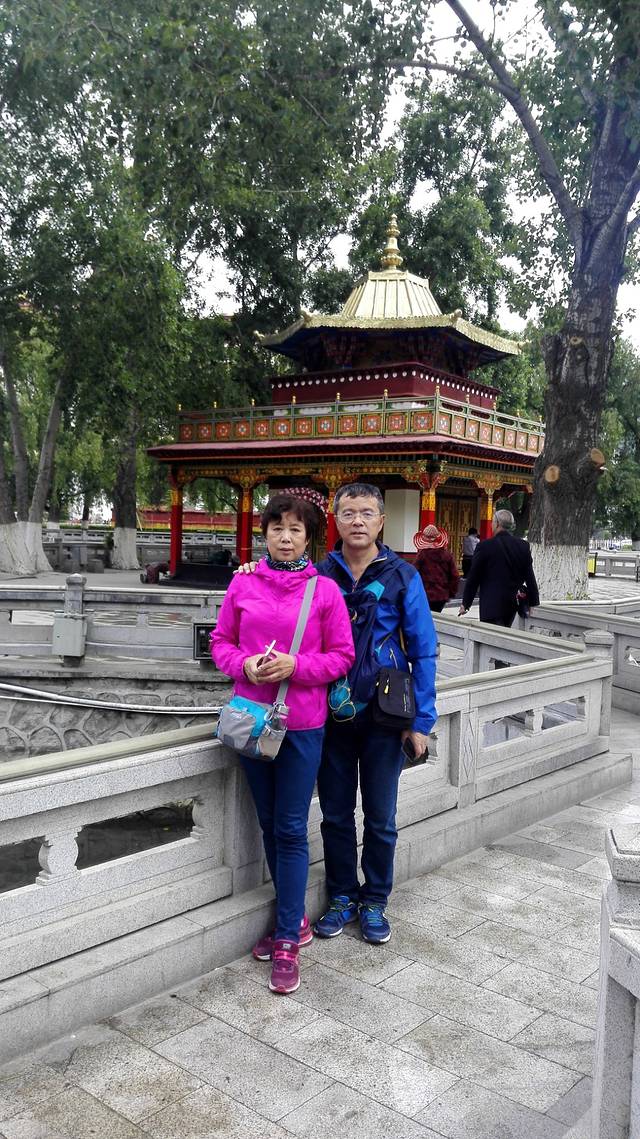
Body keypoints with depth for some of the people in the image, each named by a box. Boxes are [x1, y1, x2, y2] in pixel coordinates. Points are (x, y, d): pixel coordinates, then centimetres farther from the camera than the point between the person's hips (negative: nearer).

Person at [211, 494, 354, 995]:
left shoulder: (325, 590, -5)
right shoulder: (243, 584, 2)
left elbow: (342, 655, -1)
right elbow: (221, 641, 7)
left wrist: (296, 666, -17)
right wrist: (244, 665, -13)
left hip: (302, 722, -3)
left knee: (291, 830, 1)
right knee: (269, 824, 14)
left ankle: (287, 940, 13)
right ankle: (294, 918, 32)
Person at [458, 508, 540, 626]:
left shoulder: (485, 546, -10)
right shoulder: (523, 546, 2)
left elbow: (473, 577, -5)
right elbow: (530, 577, 6)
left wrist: (465, 603, 5)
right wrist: (533, 603, 14)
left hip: (492, 605, -5)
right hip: (513, 604, 5)